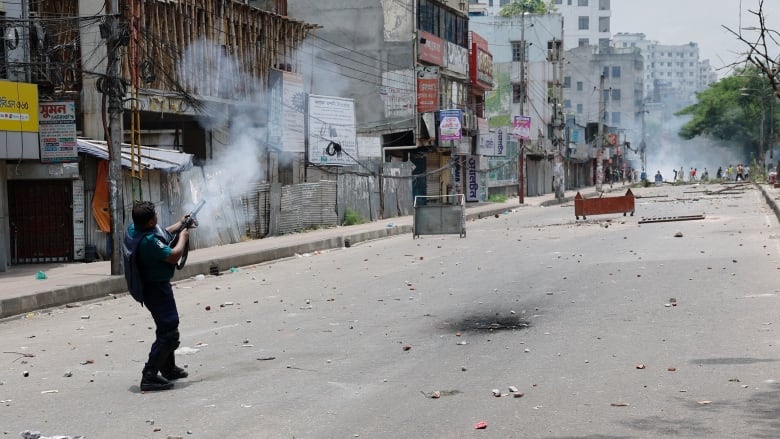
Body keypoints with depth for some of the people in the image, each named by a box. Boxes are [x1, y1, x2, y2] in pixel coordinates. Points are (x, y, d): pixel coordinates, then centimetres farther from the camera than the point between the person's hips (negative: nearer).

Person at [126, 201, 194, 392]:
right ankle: (149, 376, -10)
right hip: (157, 289, -11)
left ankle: (169, 369, 38)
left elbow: (161, 235, 17)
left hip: (150, 287, 11)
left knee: (166, 328, 25)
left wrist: (179, 225, 18)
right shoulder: (149, 241, -32)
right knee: (169, 333, -8)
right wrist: (183, 237, -11)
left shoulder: (133, 229, -1)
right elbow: (173, 256, -26)